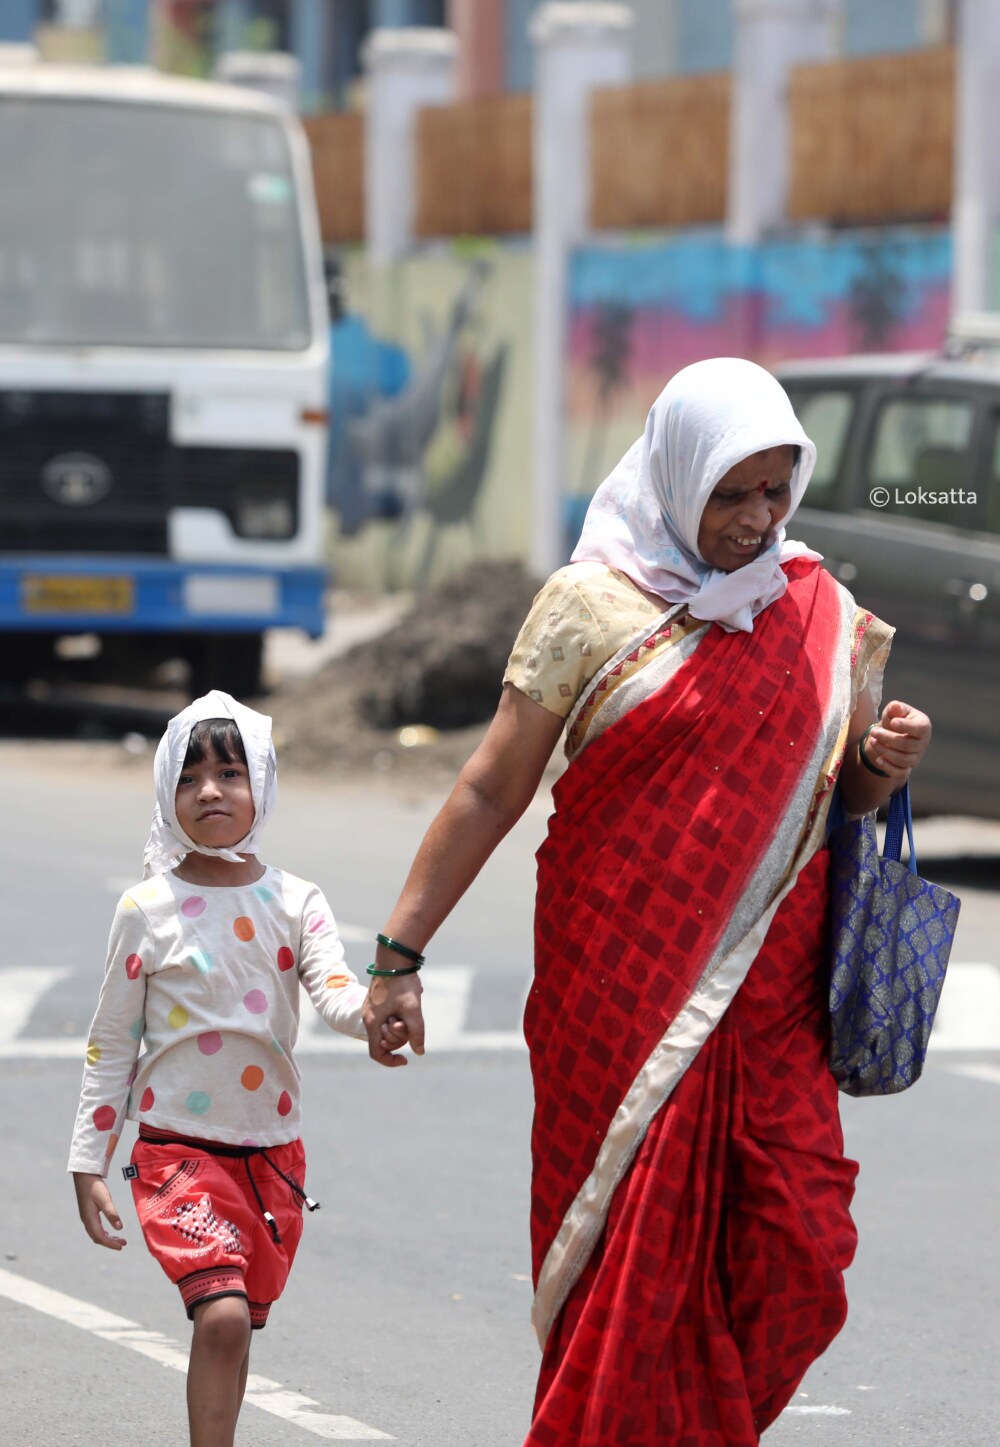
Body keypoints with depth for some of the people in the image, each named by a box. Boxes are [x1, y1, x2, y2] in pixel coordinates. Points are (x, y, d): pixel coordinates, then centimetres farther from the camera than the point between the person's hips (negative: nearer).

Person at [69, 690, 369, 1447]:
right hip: (178, 1147, -3)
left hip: (272, 1150, 3)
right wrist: (89, 1163, 0)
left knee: (235, 1327, 11)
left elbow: (335, 992, -15)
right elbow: (111, 1043, 3)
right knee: (221, 1316, -20)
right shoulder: (147, 910, -3)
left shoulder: (295, 901, 2)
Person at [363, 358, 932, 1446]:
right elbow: (492, 789, 0)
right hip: (621, 985, -3)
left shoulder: (822, 615, 10)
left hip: (769, 992, 4)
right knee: (631, 1260, -6)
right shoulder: (592, 606, -2)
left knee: (798, 1255, -4)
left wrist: (884, 766, -3)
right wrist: (398, 955, -4)